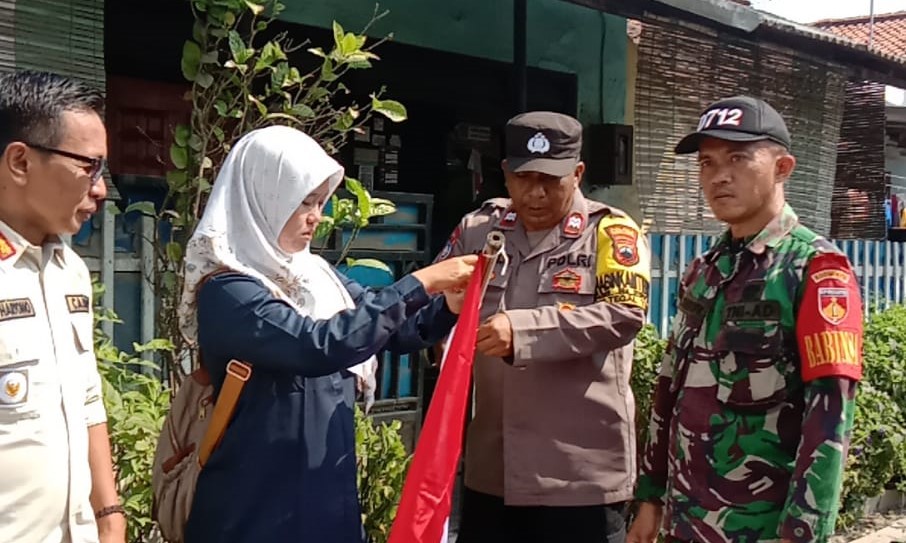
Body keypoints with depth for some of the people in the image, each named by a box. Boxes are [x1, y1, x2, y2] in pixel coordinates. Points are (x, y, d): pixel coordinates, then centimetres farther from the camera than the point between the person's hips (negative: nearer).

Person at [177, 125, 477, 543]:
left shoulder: (315, 274, 5)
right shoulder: (227, 292, -17)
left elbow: (391, 329, 12)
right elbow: (321, 345, -30)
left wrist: (447, 306, -9)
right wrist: (420, 283, -26)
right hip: (257, 506, -6)